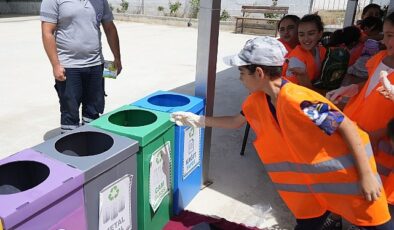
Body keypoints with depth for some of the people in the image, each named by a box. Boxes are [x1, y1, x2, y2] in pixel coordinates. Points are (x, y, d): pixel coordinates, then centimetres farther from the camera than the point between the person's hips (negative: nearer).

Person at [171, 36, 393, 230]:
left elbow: (348, 127, -24)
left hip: (345, 169, -6)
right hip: (310, 173, 6)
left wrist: (366, 174, -20)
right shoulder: (257, 100, -7)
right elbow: (237, 121, 11)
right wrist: (198, 120, 8)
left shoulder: (298, 101, -32)